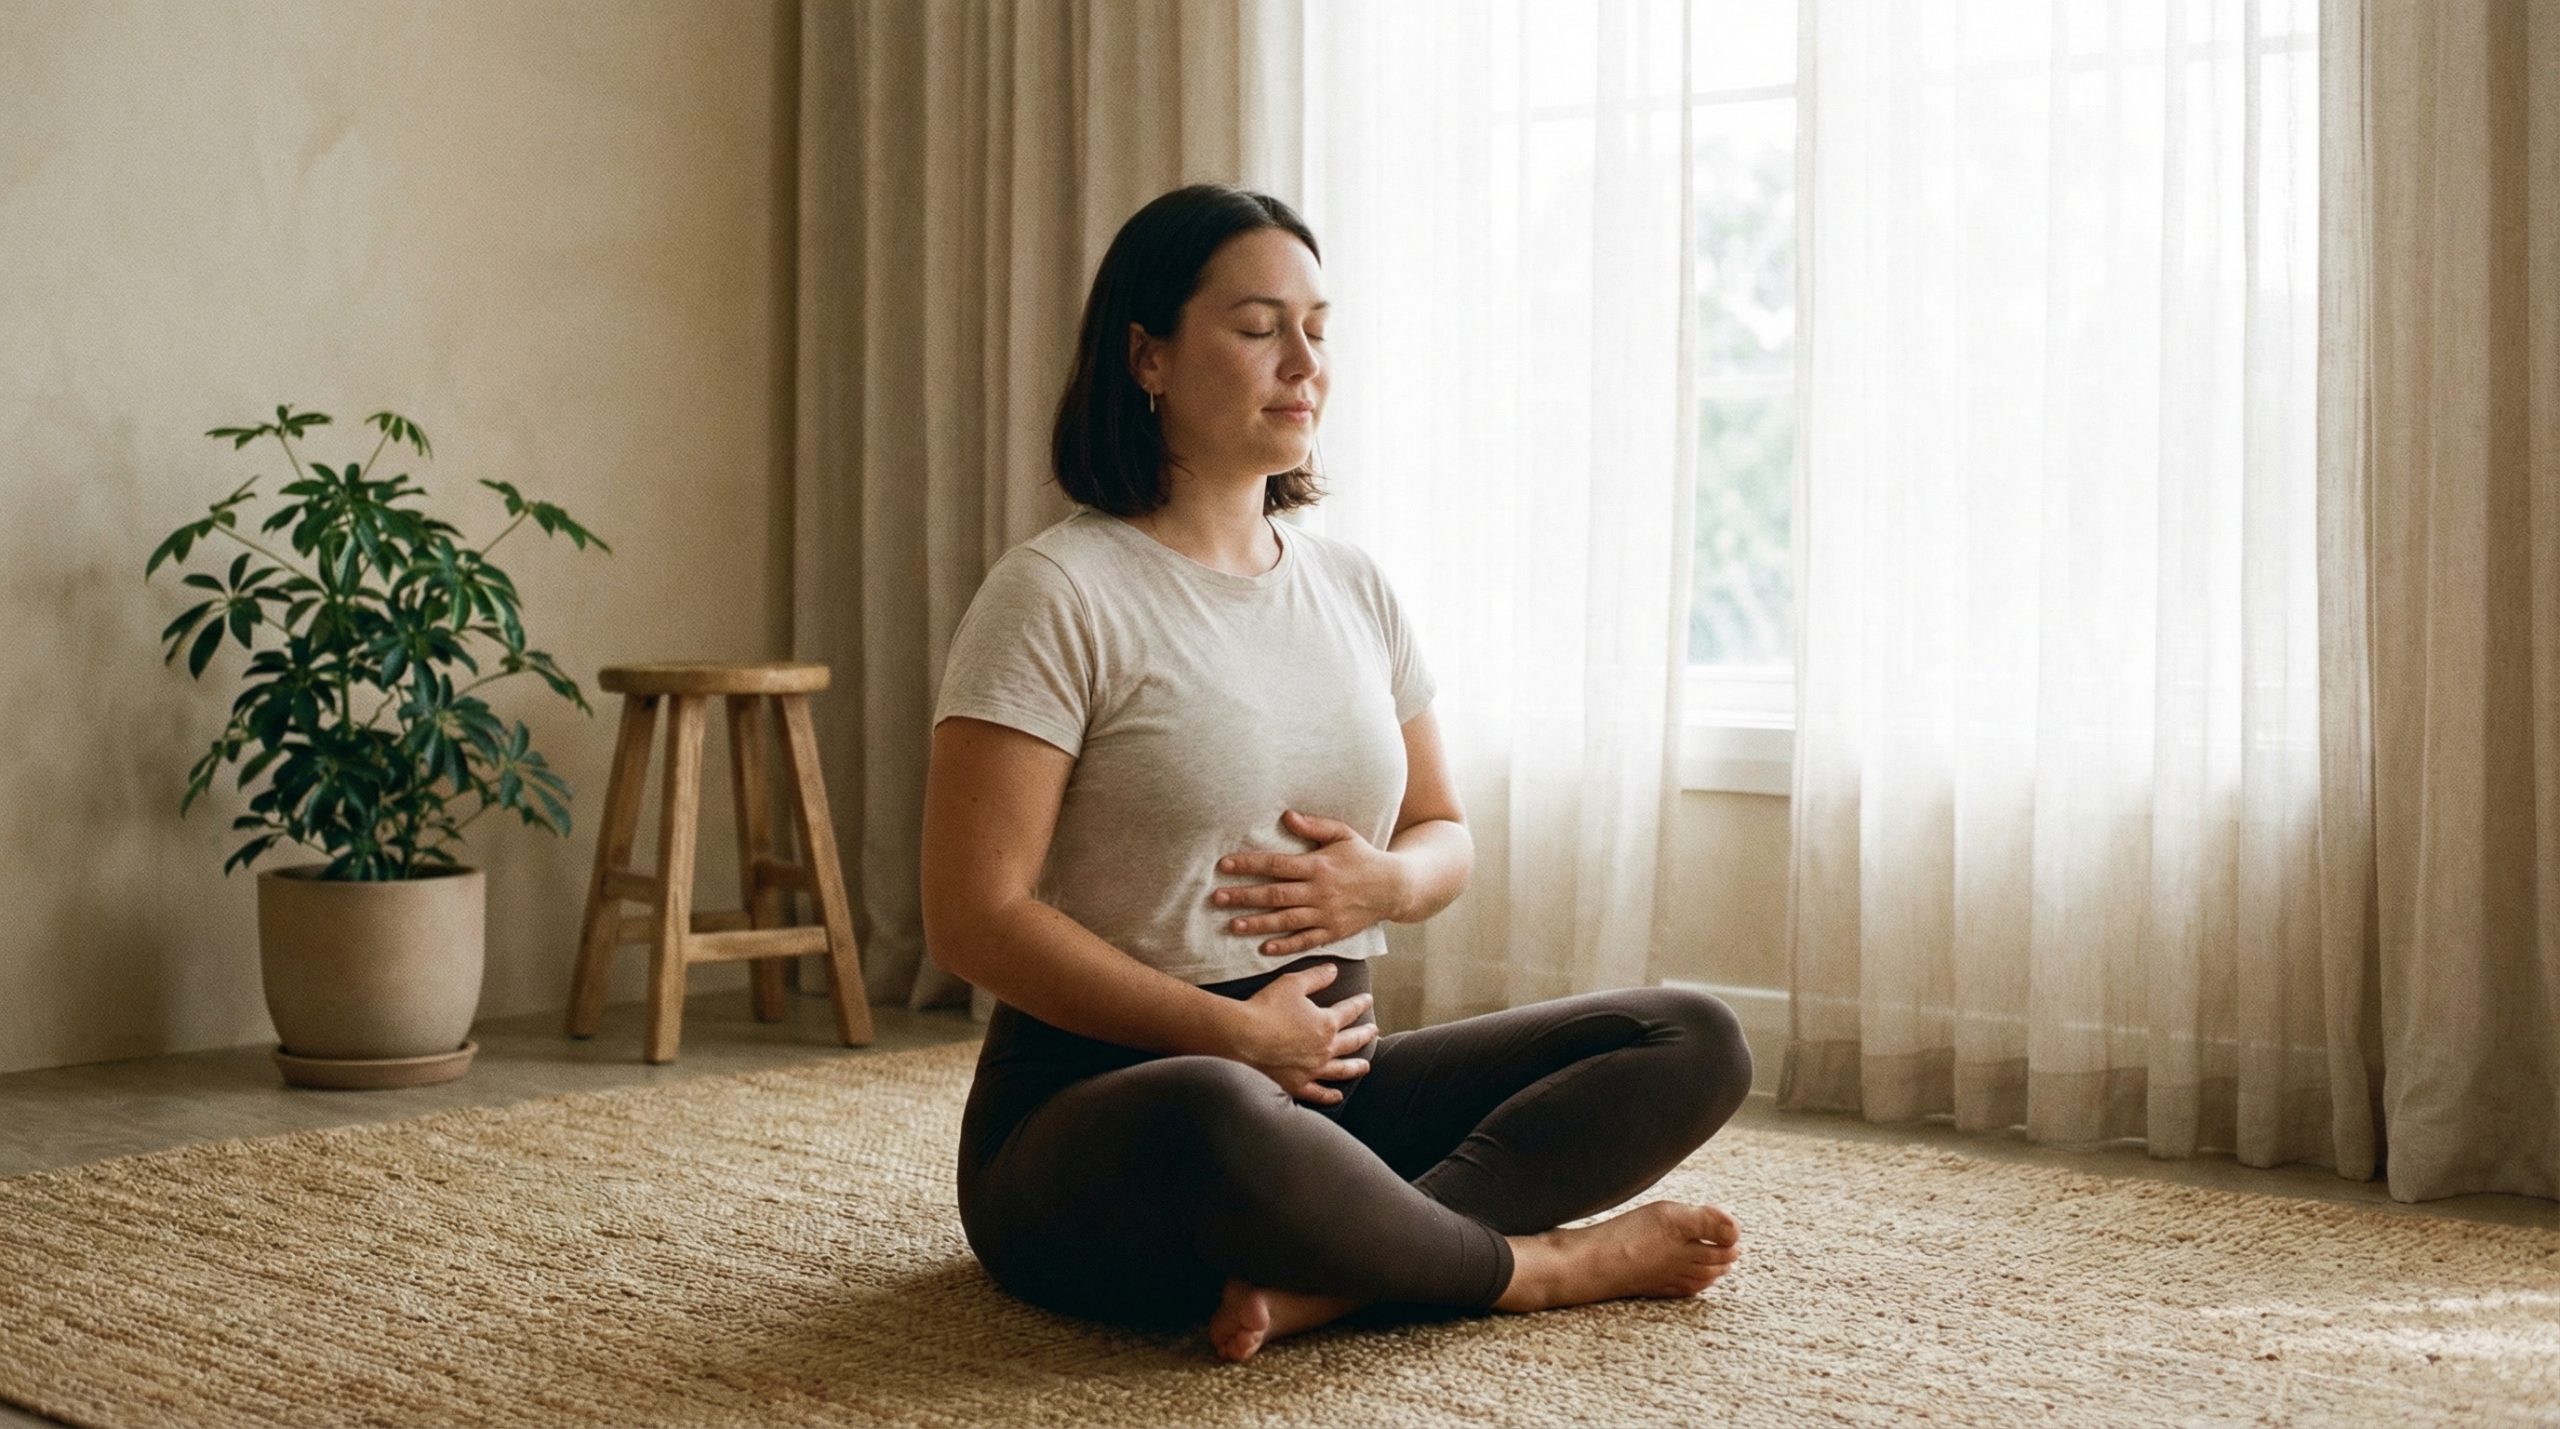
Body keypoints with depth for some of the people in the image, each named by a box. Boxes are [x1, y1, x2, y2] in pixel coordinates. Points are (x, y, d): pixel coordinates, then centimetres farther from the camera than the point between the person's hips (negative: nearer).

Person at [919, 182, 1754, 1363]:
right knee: (1213, 1122, -43)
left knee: (1695, 1044, -8)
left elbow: (1446, 835, 21)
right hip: (1094, 1113, -7)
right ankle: (1529, 1263, -14)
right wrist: (1238, 1032, -16)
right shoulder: (1057, 596, -8)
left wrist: (1390, 881, -4)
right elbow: (974, 919, -14)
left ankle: (1323, 1278, -27)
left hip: (1321, 1084, 7)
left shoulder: (1352, 589, 13)